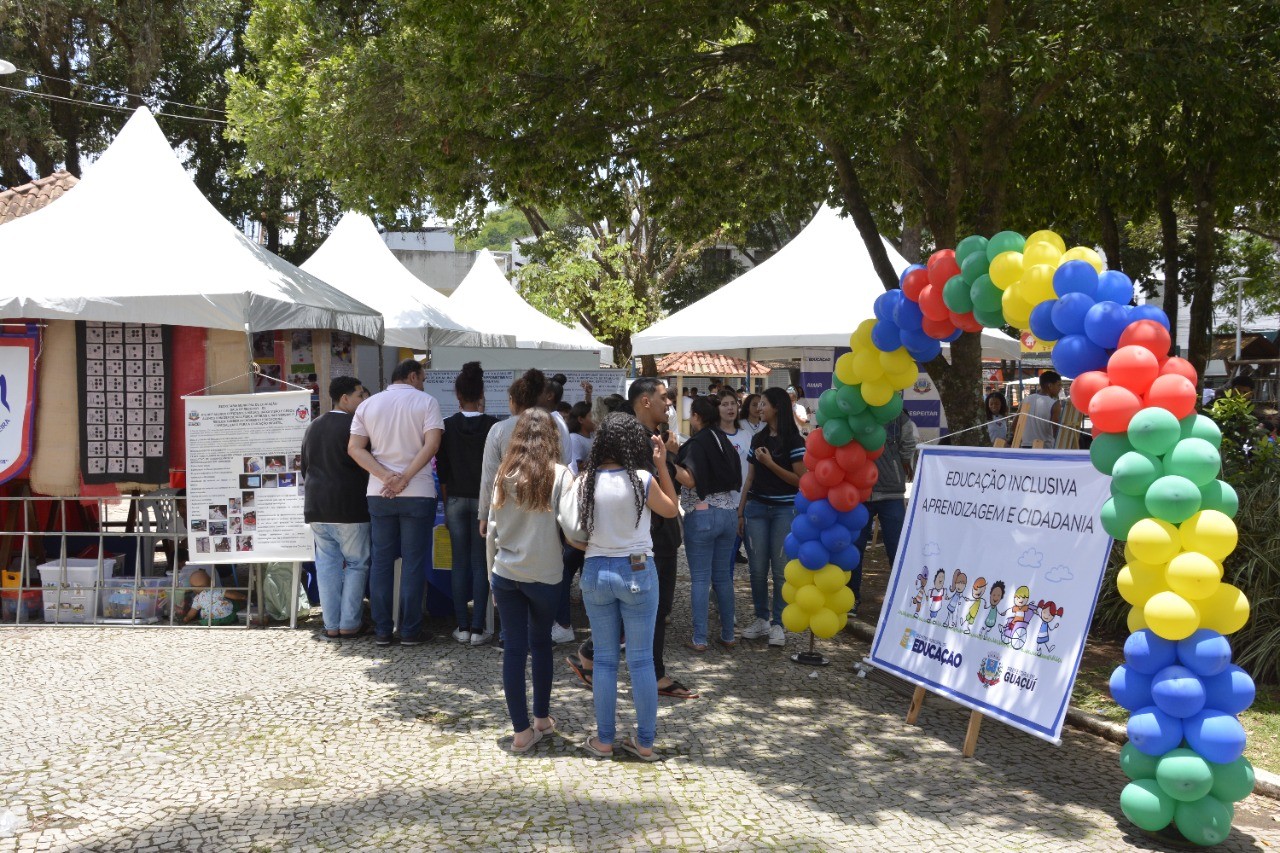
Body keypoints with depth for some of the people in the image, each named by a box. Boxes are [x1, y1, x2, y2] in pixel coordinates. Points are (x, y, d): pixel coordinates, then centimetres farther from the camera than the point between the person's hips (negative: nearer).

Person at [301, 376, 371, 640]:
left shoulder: (313, 427, 13)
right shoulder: (354, 426, -11)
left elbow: (305, 467, 18)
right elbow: (364, 466, -12)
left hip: (316, 507, 7)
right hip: (349, 507, -7)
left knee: (327, 564, 9)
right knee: (356, 564, 3)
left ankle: (331, 625, 9)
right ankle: (349, 624, 1)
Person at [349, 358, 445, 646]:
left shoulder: (368, 405, 9)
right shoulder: (426, 401, -2)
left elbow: (354, 448, -1)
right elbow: (431, 444, -15)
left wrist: (386, 476, -10)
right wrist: (405, 478, -16)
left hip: (379, 493, 4)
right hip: (417, 493, -3)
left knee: (381, 560, 9)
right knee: (413, 562, 2)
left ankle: (382, 630, 11)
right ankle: (410, 630, 5)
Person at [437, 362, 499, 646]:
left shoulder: (448, 426, -2)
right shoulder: (491, 425, -7)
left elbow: (442, 471, 2)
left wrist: (446, 504, 11)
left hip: (455, 499, 1)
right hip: (484, 499, -1)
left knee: (459, 562, 7)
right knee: (480, 563, 2)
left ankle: (462, 627, 9)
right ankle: (478, 628, 1)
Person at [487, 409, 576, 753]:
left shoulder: (504, 474, 1)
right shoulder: (560, 475, -8)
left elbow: (492, 529, 4)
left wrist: (493, 572, 13)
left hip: (505, 574, 2)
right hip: (544, 575, -2)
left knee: (513, 649, 4)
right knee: (541, 644, 17)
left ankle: (522, 731, 6)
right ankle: (542, 717, 28)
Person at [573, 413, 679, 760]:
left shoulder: (584, 482, -5)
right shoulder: (643, 480, -12)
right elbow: (671, 510, 6)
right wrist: (662, 466, 7)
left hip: (596, 572, 2)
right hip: (637, 571, -2)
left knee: (605, 659, 11)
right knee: (641, 659, 7)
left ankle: (604, 740, 17)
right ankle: (645, 741, 13)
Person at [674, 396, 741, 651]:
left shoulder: (696, 444, -11)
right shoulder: (725, 443, 9)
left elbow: (689, 479, -22)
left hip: (702, 515, -6)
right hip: (729, 512, 6)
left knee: (700, 578, -1)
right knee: (723, 576, 13)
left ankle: (699, 639, 1)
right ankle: (728, 635, 17)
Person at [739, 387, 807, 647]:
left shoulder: (793, 441, -5)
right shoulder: (758, 438, 11)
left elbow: (801, 480, -10)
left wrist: (770, 463, -15)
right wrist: (740, 510, 11)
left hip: (784, 510, -5)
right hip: (756, 508, 5)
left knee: (781, 568, -1)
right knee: (757, 568, 5)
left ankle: (778, 623, 8)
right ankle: (761, 618, 18)